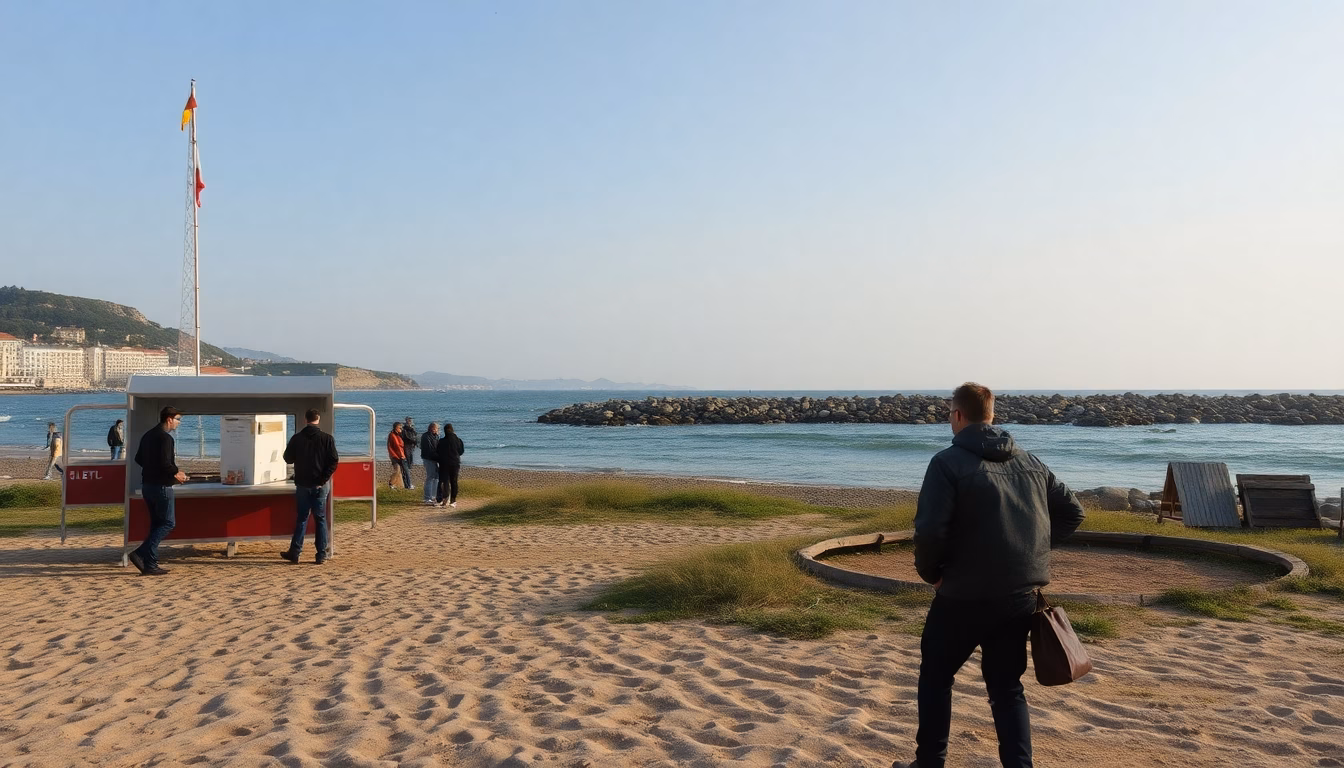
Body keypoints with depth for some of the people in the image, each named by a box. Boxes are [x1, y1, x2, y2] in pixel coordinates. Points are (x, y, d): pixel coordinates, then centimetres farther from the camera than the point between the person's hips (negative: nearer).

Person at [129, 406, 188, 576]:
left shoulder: (147, 436, 13)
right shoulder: (165, 438, -17)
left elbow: (138, 459, 20)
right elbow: (165, 464, -25)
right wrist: (177, 473, -8)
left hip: (147, 485, 9)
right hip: (161, 486, -9)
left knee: (156, 524, 14)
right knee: (168, 523, -1)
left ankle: (150, 565, 11)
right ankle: (140, 553, -12)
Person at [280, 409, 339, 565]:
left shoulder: (297, 438, -2)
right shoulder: (327, 438, -6)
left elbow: (288, 458, 6)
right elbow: (334, 461, -12)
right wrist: (323, 479, -9)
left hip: (302, 485, 1)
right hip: (319, 486, -1)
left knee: (301, 518, 12)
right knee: (321, 519, 5)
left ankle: (294, 553, 12)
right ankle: (321, 555, 5)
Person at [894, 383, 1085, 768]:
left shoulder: (949, 461, -11)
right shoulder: (1030, 462, 9)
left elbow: (929, 530, -20)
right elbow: (1072, 512, 16)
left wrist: (930, 572, -3)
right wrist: (1033, 550, 16)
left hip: (965, 596, -5)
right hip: (1021, 596, 5)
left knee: (935, 677, 15)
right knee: (1007, 687, 17)